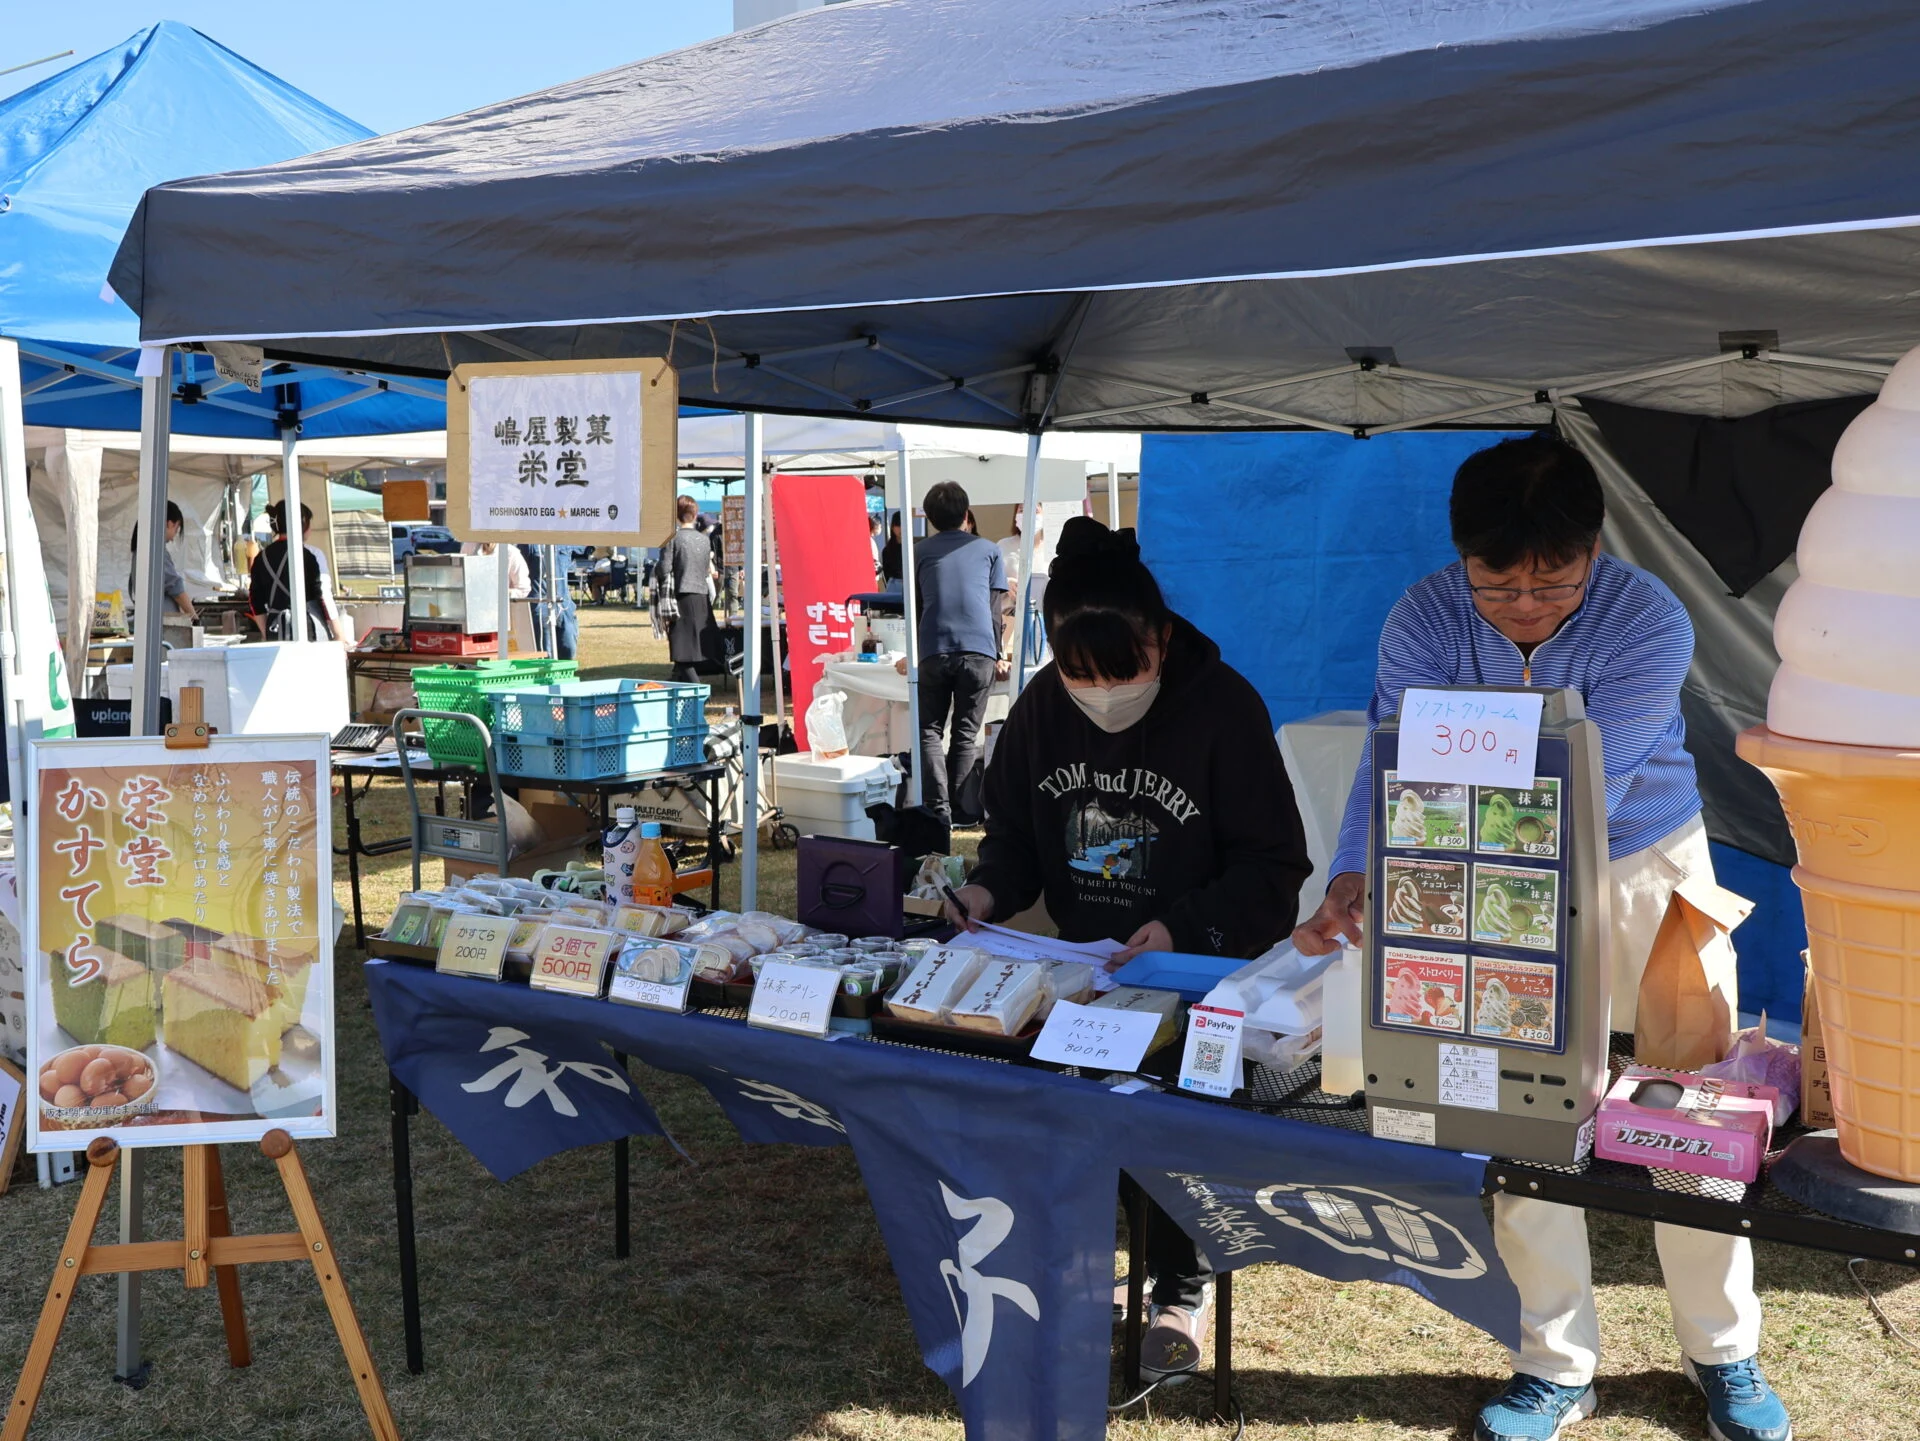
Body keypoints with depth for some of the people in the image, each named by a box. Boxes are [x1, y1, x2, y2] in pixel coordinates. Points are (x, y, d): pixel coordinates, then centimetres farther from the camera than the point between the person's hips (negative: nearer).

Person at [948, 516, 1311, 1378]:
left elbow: (1273, 870, -13)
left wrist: (1184, 928, -27)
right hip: (1078, 964, 4)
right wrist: (989, 889, -11)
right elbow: (1014, 831, 10)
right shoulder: (1042, 706, -2)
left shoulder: (1224, 706, -15)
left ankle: (1183, 1288, 9)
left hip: (1201, 969, -4)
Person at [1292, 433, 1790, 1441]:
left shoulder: (1648, 623, -26)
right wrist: (1353, 883, -44)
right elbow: (1393, 764, -25)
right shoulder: (1424, 621, -19)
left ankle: (1725, 1354, 27)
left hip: (1648, 866, -1)